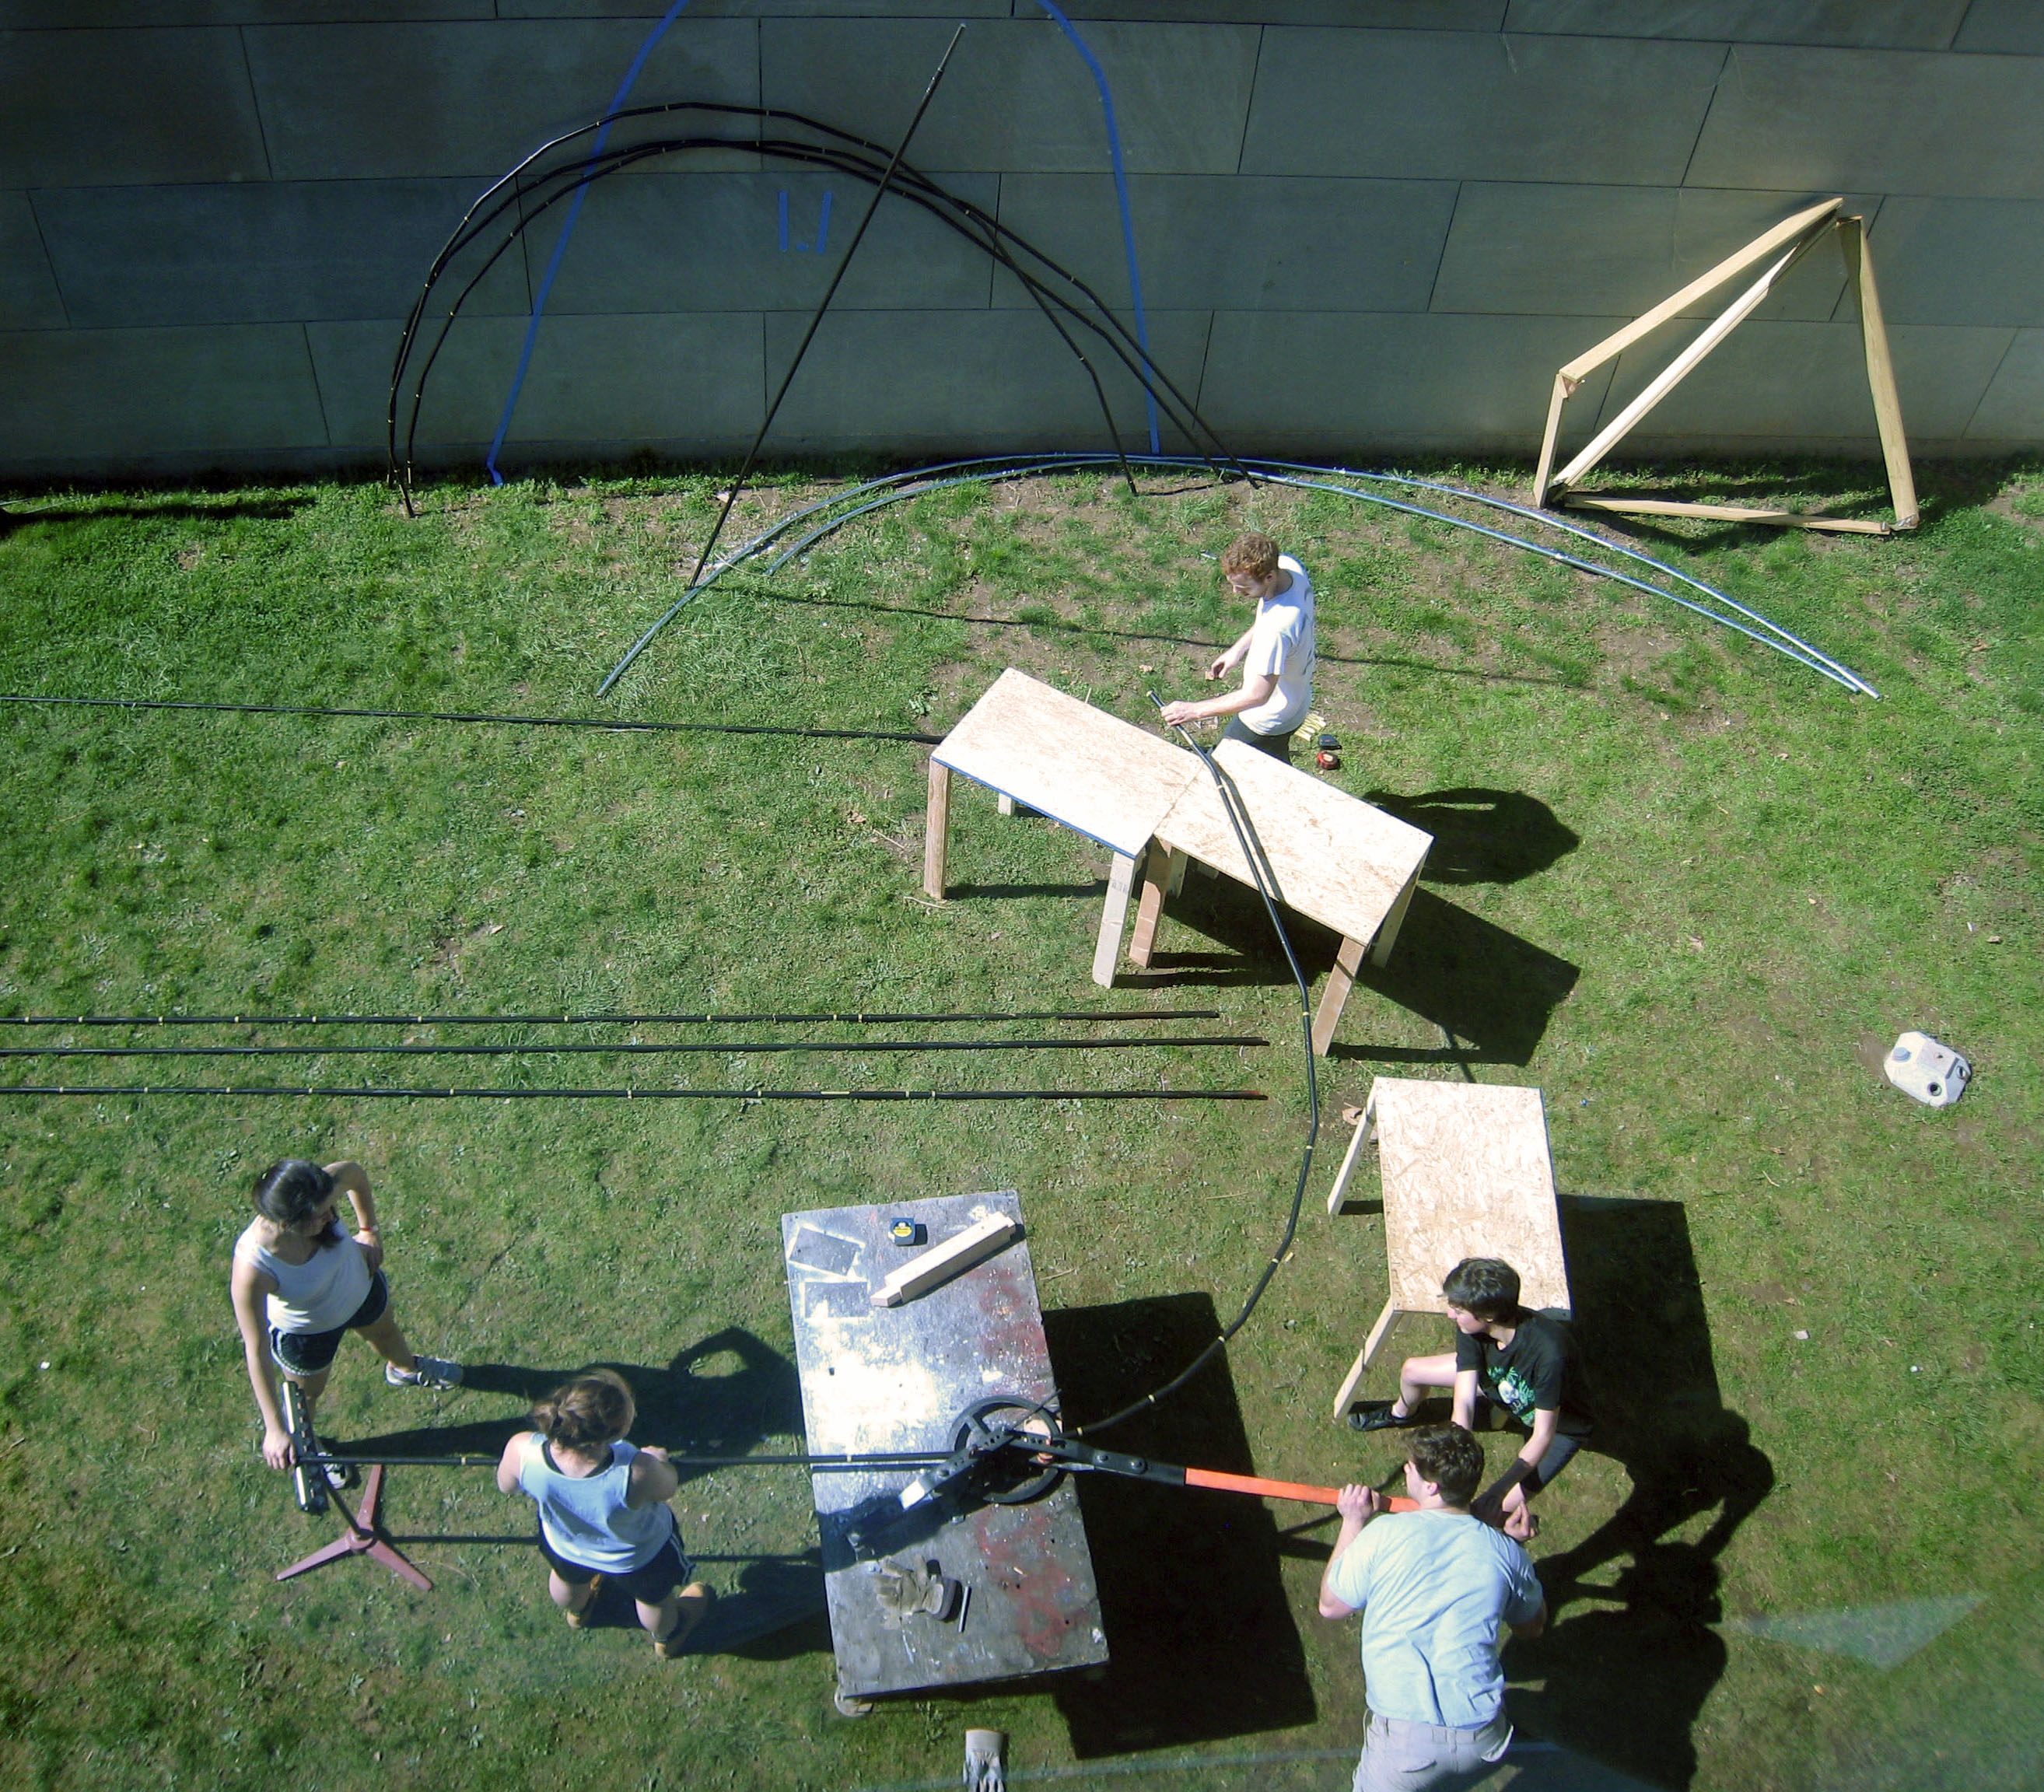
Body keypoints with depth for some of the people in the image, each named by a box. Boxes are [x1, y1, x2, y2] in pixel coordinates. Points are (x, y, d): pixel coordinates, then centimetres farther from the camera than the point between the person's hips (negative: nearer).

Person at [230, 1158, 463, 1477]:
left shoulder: (320, 1195, -37)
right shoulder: (252, 1268, -45)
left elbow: (355, 1171, -11)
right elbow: (257, 1351, -35)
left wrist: (368, 1230, -3)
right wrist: (275, 1430, -30)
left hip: (362, 1288, 4)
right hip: (306, 1334, -4)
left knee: (386, 1332, 35)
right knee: (308, 1393, 26)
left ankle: (405, 1368, 71)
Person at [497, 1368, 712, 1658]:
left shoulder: (522, 1451, -39)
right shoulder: (637, 1473, -45)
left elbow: (505, 1486, -15)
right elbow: (667, 1489, -21)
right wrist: (660, 1461, 1)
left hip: (565, 1546, 2)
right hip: (637, 1558, -2)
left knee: (568, 1579, 40)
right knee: (653, 1600, 34)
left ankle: (576, 1612, 72)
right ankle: (667, 1637, 65)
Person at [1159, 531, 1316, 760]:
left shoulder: (1277, 627, -43)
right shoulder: (1288, 564, -16)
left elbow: (1256, 695, -36)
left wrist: (1194, 711, -31)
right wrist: (1238, 649, 6)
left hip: (1267, 722, -9)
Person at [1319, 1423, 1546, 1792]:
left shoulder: (1383, 1534, -8)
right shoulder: (1505, 1551, 1)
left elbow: (1330, 1606, 9)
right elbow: (1532, 1626, 21)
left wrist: (1352, 1523, 17)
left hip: (1404, 1742, -4)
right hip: (1485, 1745, 4)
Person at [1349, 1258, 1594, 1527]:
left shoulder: (1548, 1352, -44)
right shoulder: (1472, 1328, -27)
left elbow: (1543, 1436, -37)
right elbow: (1464, 1401, -27)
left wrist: (1500, 1492, -43)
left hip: (1561, 1425, -5)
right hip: (1502, 1381, 6)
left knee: (1502, 1506, -20)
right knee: (1412, 1370, 7)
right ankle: (1400, 1414, 43)